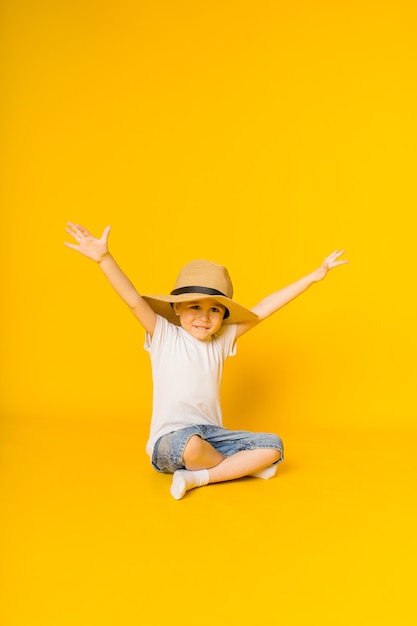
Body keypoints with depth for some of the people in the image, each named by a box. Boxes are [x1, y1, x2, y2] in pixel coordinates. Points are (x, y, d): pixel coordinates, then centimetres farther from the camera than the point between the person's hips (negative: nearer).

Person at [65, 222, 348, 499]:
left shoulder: (222, 340, 7)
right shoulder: (164, 336, -3)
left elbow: (262, 310, 5)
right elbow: (134, 300, -16)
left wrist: (313, 277, 6)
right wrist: (104, 258, -29)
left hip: (212, 435, 5)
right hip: (170, 440, -5)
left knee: (272, 446, -11)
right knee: (190, 444, -38)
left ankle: (197, 477, -15)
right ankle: (240, 466, -6)